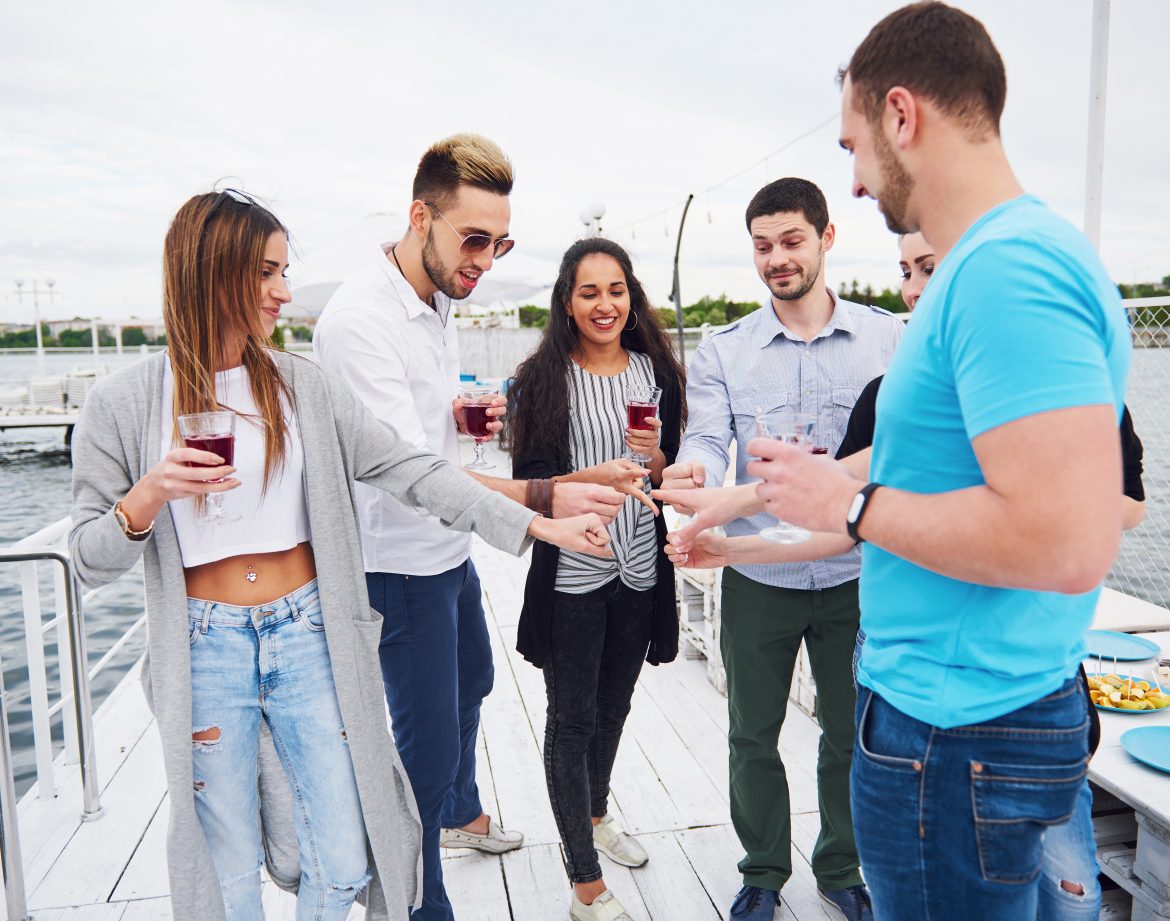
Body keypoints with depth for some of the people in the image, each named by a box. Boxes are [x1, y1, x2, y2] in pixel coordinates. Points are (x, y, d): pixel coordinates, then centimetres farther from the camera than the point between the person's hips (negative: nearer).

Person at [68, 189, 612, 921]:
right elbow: (91, 559, -2)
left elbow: (409, 469, -7)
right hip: (205, 648, -1)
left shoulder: (303, 386, -1)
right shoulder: (123, 406, -5)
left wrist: (540, 525, -13)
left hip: (308, 637, 2)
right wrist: (149, 496, -23)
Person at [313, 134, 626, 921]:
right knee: (428, 738, -1)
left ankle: (461, 812, 54)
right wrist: (545, 499, -42)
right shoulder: (358, 322, -26)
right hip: (401, 564, -10)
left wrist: (464, 414, -4)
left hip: (451, 547, 10)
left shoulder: (439, 300, 3)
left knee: (471, 686, 28)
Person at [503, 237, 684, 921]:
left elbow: (674, 478, 7)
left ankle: (595, 815, 47)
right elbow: (529, 482, -12)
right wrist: (596, 477, -28)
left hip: (640, 569, 4)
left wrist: (655, 456, -15)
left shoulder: (655, 370, 3)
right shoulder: (542, 380, -8)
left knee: (614, 705, 21)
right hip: (571, 574, -4)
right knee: (572, 718, 5)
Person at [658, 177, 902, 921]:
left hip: (856, 574, 0)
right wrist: (694, 471, -36)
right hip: (760, 578, 0)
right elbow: (709, 442, -13)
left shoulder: (887, 338, 0)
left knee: (853, 734, 17)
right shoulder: (723, 352, -1)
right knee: (753, 736, 14)